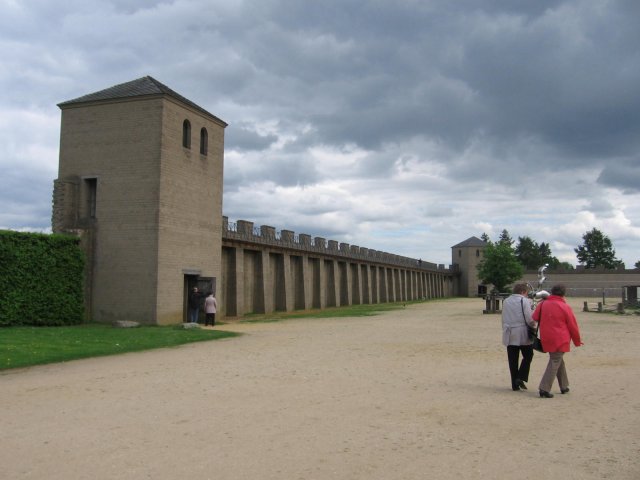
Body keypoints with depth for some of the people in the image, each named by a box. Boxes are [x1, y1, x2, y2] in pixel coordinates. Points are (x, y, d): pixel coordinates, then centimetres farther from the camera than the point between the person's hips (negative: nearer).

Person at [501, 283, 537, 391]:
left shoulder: (506, 301, 11)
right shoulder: (524, 301, -8)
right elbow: (529, 319, -12)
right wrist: (534, 325, 6)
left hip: (510, 335, 5)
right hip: (523, 334, -5)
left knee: (513, 360, 7)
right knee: (528, 356, 12)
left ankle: (515, 384, 8)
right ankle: (521, 377, -1)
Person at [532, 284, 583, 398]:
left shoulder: (542, 304, 4)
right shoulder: (565, 307, -7)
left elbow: (534, 319, 7)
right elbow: (573, 326, -2)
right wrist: (577, 341, 11)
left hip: (546, 339, 5)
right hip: (560, 340, -5)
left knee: (559, 360, 22)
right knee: (554, 363, -3)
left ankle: (564, 386, 30)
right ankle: (544, 388, -12)